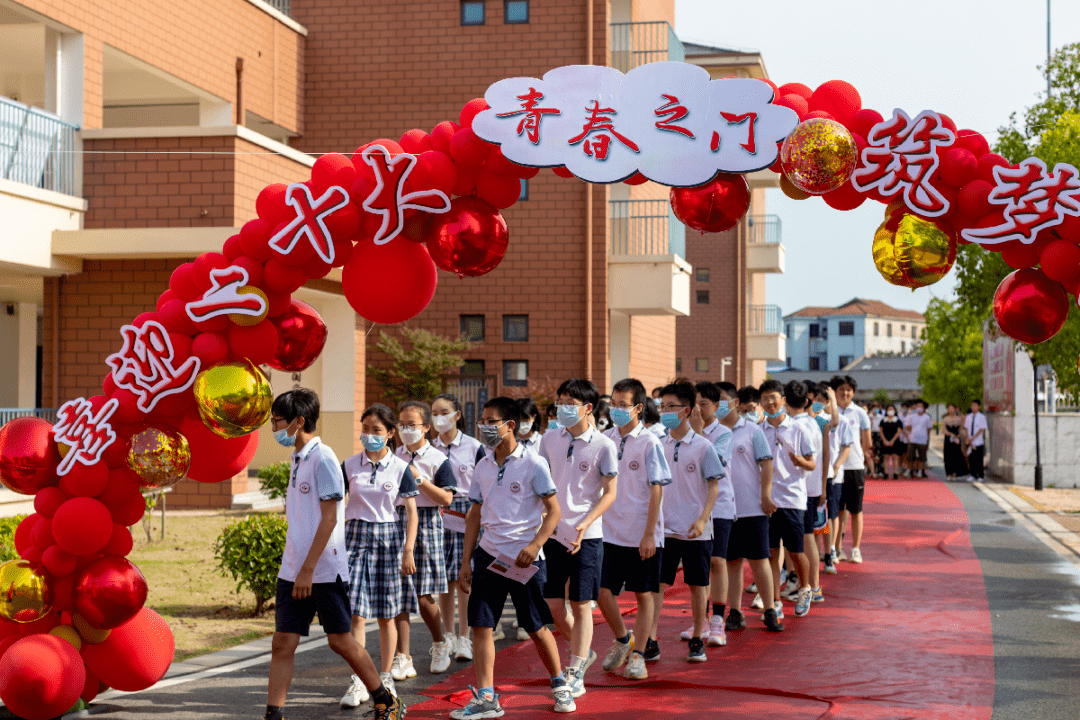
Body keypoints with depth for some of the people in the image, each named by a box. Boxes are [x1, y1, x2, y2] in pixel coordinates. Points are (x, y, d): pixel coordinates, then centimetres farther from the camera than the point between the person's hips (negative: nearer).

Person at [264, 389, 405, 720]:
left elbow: (329, 518, -17)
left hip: (325, 570, -7)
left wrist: (308, 569, -20)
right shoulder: (297, 458, 13)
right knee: (282, 643, 1)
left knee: (340, 640, 2)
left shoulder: (322, 458, -13)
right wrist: (294, 568, 18)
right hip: (293, 571, 8)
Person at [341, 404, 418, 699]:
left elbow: (411, 512, 0)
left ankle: (386, 677, 18)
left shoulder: (400, 468, -1)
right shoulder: (350, 465, 3)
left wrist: (408, 551, -7)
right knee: (356, 612, -8)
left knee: (386, 615, 5)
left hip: (388, 538, -1)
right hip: (356, 535, 1)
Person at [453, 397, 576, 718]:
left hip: (524, 558, -4)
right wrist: (466, 562, 10)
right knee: (480, 625, -3)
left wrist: (534, 546, -19)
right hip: (488, 555, 5)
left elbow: (553, 511, -7)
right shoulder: (483, 467, 7)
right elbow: (475, 515, 13)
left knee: (536, 627, 5)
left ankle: (560, 685, 26)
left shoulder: (533, 464, -8)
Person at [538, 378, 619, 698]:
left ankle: (576, 674, 8)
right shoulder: (550, 440, 5)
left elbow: (609, 493, -5)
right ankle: (582, 651, 31)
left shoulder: (603, 446, -6)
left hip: (587, 536, -4)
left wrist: (583, 526, -15)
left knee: (581, 605, 0)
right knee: (553, 603, 6)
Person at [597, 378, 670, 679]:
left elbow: (656, 490, -9)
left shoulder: (649, 443, -8)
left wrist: (649, 534, -13)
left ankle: (638, 655, 15)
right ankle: (621, 640, 25)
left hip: (643, 535, -4)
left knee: (644, 595, 5)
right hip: (610, 532, 4)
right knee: (603, 591, 1)